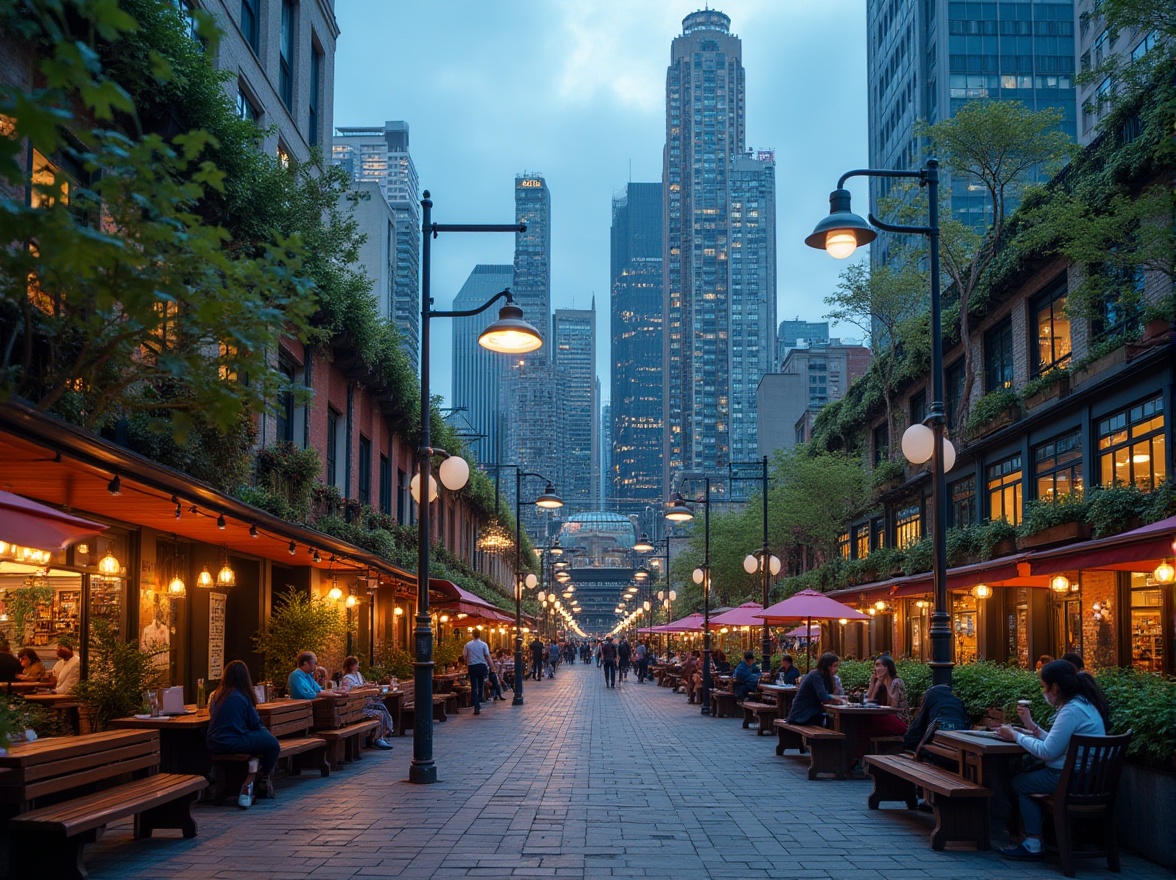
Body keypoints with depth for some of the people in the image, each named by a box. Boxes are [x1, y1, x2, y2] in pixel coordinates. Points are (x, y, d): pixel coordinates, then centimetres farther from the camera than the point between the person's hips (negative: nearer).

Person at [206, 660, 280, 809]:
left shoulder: (216, 695, 10)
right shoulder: (241, 697, -9)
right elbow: (255, 723, -4)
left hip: (213, 744, 8)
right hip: (232, 743, -8)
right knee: (273, 743, 1)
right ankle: (262, 782, 18)